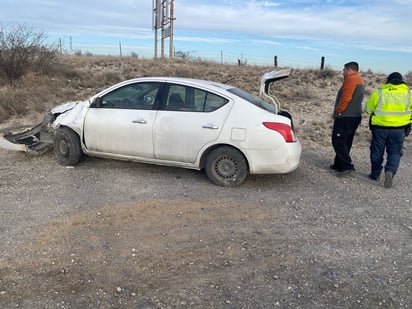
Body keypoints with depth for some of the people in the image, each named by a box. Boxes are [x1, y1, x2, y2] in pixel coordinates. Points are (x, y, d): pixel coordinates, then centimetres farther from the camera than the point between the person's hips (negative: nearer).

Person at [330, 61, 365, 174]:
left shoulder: (351, 79, -12)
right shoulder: (360, 81, 21)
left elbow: (346, 97, -22)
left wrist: (338, 111, -12)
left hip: (345, 117, -10)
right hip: (355, 116, 10)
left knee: (338, 141, -9)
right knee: (345, 142, 13)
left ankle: (347, 165, -13)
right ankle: (339, 164, 20)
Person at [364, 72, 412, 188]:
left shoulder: (378, 93, -5)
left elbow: (368, 110, 2)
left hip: (380, 127, -1)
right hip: (399, 129, 1)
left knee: (377, 152, 13)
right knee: (395, 152, 9)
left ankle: (375, 174, 22)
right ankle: (390, 172, -13)